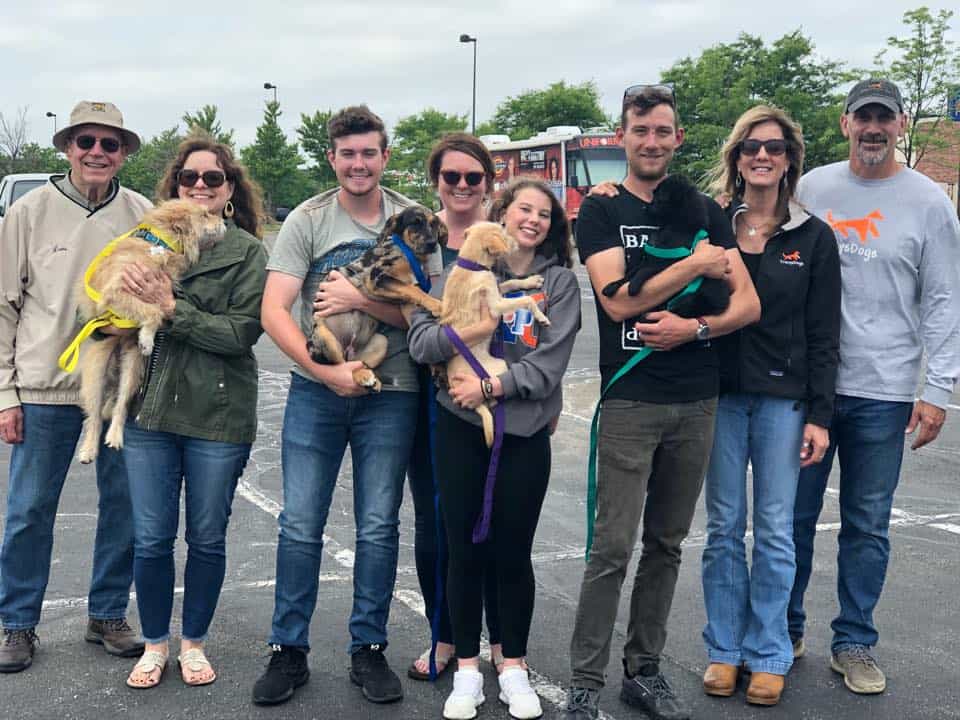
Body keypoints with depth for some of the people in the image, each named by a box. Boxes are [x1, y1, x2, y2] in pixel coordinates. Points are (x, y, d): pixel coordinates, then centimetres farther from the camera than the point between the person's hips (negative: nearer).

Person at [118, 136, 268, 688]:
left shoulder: (248, 251, -3)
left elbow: (243, 332, -13)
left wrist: (171, 307, -18)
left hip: (218, 415, -2)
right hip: (150, 410, 2)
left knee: (207, 538, 10)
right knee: (151, 539, 7)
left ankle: (194, 643, 28)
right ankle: (155, 643, 26)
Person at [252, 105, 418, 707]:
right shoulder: (307, 220, -1)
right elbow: (274, 311, -8)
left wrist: (361, 299, -18)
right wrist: (325, 370, -18)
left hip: (390, 393, 1)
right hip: (316, 389, 0)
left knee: (379, 528, 7)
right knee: (300, 526, 3)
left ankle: (369, 650, 21)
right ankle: (289, 651, 17)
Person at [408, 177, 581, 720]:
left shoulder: (560, 280, 2)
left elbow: (549, 364, -8)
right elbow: (421, 339, -4)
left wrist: (491, 386, -17)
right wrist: (472, 327, -19)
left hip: (525, 433, -1)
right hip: (461, 429, 1)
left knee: (513, 553, 6)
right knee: (465, 551, 7)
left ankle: (514, 667, 23)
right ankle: (467, 668, 21)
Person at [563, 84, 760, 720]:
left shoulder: (705, 212, 11)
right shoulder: (601, 212, 1)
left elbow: (749, 304, 4)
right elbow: (617, 299, -14)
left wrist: (694, 328, -13)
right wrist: (695, 266, -10)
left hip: (697, 403, 4)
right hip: (630, 401, -4)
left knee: (666, 544, 11)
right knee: (613, 547, -5)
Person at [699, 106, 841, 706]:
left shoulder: (814, 238, 2)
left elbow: (823, 335, 1)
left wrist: (820, 415, -4)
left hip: (784, 399, -1)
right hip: (721, 395, 1)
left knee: (775, 531, 5)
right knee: (724, 528, 8)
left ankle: (768, 655, 18)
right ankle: (725, 649, 21)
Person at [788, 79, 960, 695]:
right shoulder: (812, 189, 5)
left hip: (882, 394, -1)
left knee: (868, 528, 7)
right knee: (794, 516, 9)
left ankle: (855, 643, 22)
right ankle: (784, 630, 25)